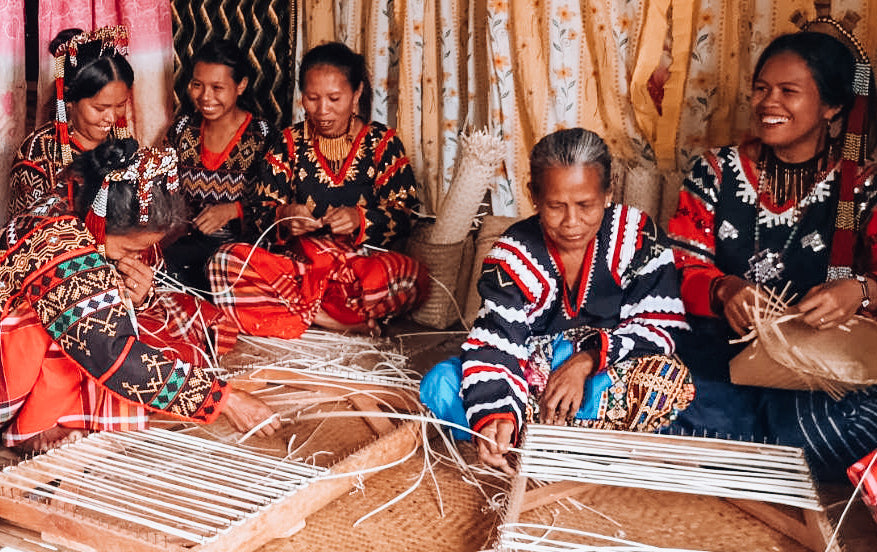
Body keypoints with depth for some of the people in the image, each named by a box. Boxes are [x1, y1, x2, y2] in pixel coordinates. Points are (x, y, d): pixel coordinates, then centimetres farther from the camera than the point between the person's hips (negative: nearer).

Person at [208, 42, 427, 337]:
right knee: (225, 261, -26)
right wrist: (283, 217, -18)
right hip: (296, 264, 2)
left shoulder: (382, 143, 7)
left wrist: (361, 219, -22)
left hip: (361, 263, -2)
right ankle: (337, 319, -27)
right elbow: (258, 213, 6)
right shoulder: (290, 143, 13)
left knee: (411, 275, -35)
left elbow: (403, 216, -1)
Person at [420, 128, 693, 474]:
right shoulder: (515, 254, -10)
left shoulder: (638, 238, -8)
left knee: (669, 379, -34)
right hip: (532, 376, 0)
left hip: (606, 376, 1)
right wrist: (496, 414, -38)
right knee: (439, 387, -23)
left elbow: (657, 327, -9)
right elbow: (494, 345, -18)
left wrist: (586, 361, -22)